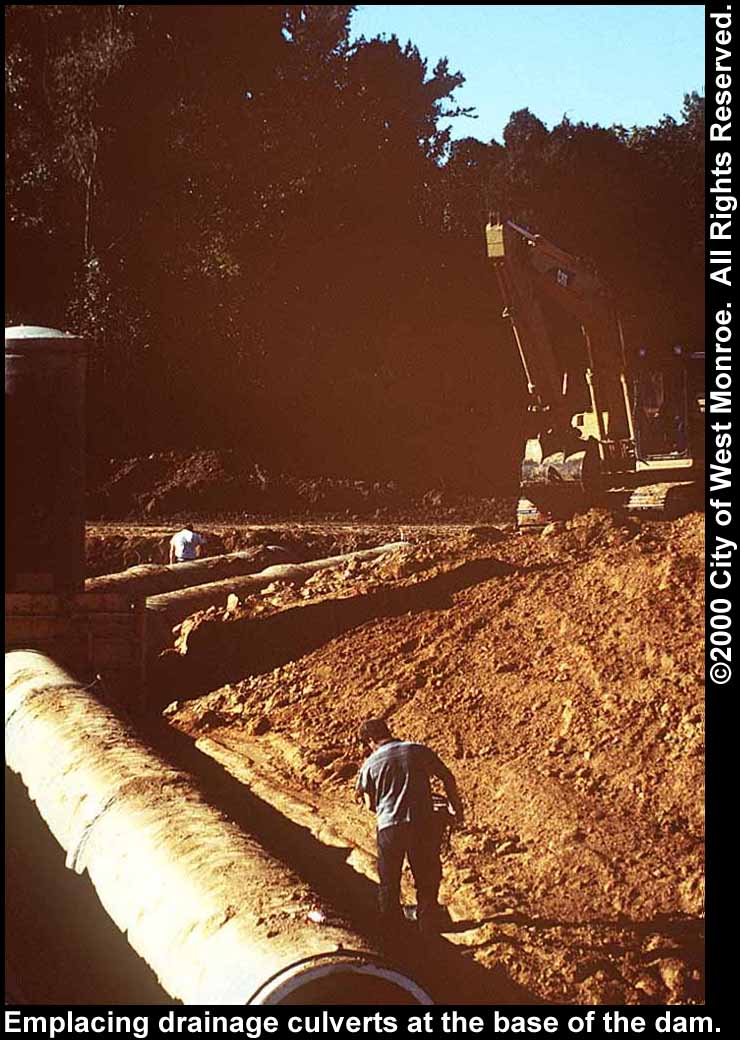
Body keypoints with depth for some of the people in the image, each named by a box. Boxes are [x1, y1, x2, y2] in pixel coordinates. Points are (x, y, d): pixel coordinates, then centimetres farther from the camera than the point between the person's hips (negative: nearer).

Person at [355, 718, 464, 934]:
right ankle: (427, 926, 22)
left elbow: (370, 805, 6)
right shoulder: (420, 751, 2)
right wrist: (457, 807, 15)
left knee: (389, 883, 16)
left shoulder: (371, 764, 1)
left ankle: (390, 927, 23)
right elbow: (447, 778, 4)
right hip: (423, 823, 1)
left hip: (389, 827, -1)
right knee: (427, 879, 16)